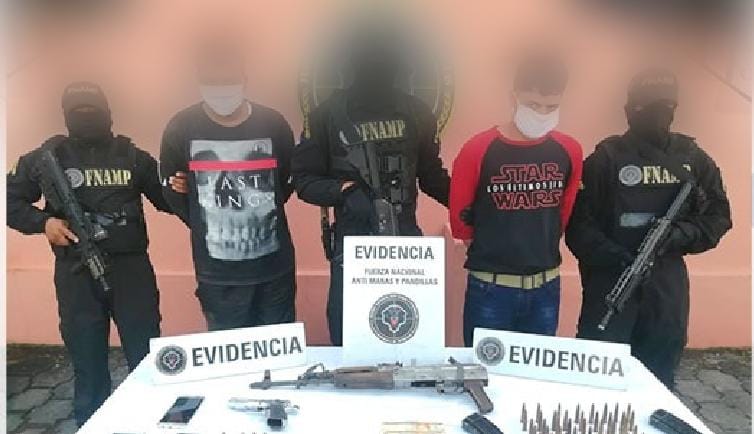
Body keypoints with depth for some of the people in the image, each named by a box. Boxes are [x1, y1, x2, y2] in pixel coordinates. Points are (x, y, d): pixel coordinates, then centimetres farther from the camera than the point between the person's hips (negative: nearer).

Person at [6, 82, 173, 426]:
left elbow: (166, 201, 10)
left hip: (131, 268, 0)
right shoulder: (47, 157, 5)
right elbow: (10, 201, 11)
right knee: (88, 368, 12)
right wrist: (42, 222, -7)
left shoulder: (133, 156, 6)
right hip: (76, 273, 0)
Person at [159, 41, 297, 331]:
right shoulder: (181, 129, -4)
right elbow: (171, 191, 6)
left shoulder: (273, 124, -2)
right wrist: (206, 226, 3)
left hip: (275, 265, 1)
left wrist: (262, 216, 0)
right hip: (218, 272, -1)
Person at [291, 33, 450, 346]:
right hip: (352, 241, -2)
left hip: (406, 239, 2)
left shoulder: (416, 112, 3)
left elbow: (431, 174, 11)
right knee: (347, 336, 7)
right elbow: (303, 179, -3)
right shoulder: (327, 115, -4)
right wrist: (344, 190, -20)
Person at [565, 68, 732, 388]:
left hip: (668, 284, 4)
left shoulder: (693, 159, 5)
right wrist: (612, 255, -24)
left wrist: (681, 234, -12)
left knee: (658, 377, 16)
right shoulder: (606, 158, -6)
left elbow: (719, 215, 7)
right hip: (610, 281, -3)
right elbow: (578, 222, -11)